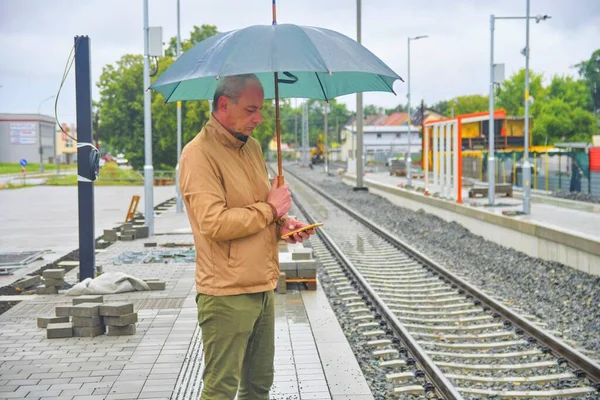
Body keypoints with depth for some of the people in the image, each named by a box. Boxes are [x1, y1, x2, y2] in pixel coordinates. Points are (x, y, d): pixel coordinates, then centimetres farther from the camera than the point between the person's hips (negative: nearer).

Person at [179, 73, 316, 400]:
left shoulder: (252, 146, 13)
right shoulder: (199, 153, -15)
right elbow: (214, 224, -25)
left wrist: (282, 223, 5)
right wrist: (270, 208, -14)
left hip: (263, 288, 8)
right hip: (227, 295, -8)